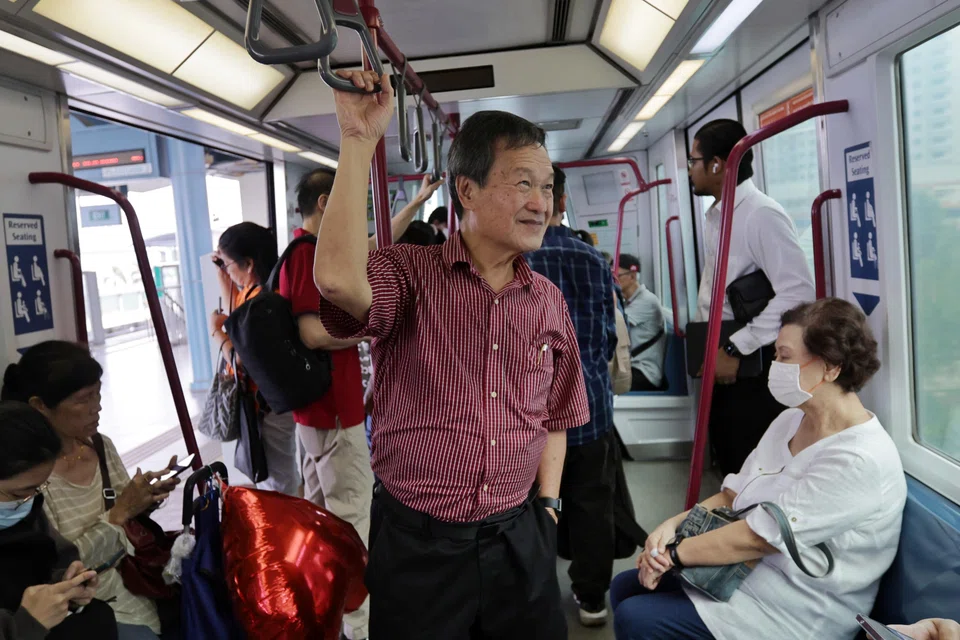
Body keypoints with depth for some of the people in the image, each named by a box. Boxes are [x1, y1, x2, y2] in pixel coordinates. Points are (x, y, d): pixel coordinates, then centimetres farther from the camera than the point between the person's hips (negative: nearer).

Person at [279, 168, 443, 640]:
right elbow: (313, 333, -28)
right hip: (333, 408, -11)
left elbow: (376, 245, 23)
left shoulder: (313, 250, 12)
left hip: (318, 405, 11)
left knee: (320, 509, 19)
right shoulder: (309, 253, -18)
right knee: (350, 516, -3)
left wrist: (418, 201, 28)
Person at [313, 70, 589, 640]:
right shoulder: (410, 274, -10)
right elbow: (340, 278, -34)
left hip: (518, 539, 4)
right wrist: (359, 140, -28)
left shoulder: (549, 300, 3)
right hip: (416, 542, -3)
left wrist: (546, 506, 5)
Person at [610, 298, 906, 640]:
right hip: (745, 568, 8)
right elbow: (733, 496, 6)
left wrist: (673, 553, -17)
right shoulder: (791, 420, 4)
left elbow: (758, 537, -26)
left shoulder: (859, 460, -26)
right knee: (625, 587, 8)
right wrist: (673, 524, -11)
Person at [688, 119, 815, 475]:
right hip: (722, 361, 9)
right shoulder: (714, 216, 10)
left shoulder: (762, 215, -17)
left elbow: (798, 293, -25)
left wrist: (735, 348, -22)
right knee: (729, 463, 18)